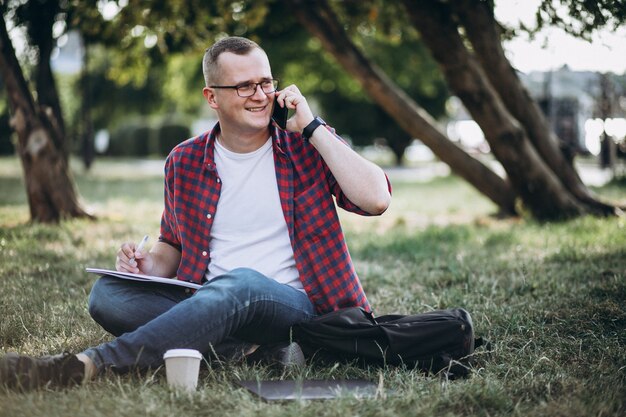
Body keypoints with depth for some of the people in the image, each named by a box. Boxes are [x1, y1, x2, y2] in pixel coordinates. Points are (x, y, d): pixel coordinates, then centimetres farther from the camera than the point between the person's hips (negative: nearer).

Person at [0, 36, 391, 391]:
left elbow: (376, 200, -13)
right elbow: (173, 244, 22)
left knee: (241, 282, -39)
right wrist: (150, 265, -3)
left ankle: (85, 364, -40)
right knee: (108, 292, -20)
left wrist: (313, 127, -12)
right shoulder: (185, 162, 9)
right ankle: (257, 348, -25)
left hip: (294, 304, -4)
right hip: (209, 301, 4)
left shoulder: (307, 148, 2)